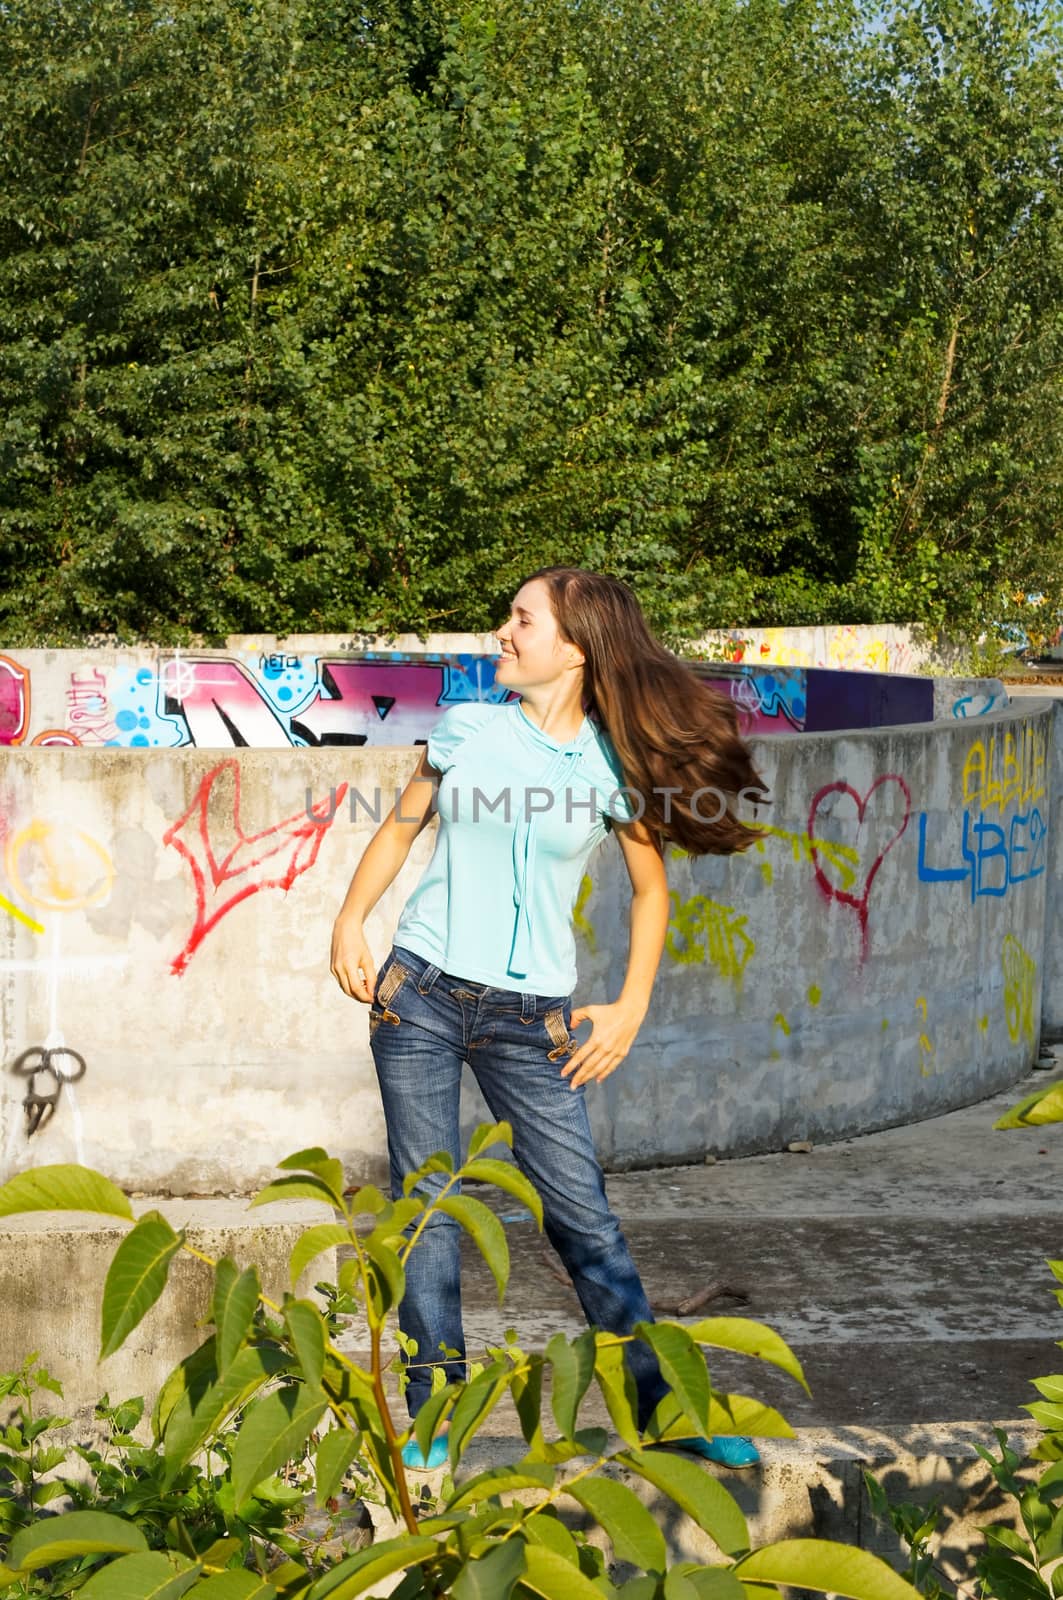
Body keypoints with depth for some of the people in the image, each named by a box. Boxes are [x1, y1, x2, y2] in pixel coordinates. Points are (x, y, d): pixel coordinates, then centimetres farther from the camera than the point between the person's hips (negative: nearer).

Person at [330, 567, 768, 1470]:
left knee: (584, 1217, -1)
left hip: (530, 1015, -1)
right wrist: (351, 920, 3)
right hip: (421, 995, 2)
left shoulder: (612, 765, -1)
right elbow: (402, 828, 15)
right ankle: (434, 1412, 14)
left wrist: (629, 1010, 3)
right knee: (427, 1206, 3)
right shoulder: (466, 731, 3)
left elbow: (650, 887, 9)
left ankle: (664, 1409, 12)